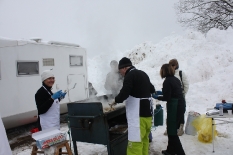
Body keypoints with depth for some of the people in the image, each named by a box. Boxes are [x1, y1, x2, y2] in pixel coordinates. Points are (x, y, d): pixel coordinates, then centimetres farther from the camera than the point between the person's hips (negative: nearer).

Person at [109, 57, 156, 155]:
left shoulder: (130, 75, -12)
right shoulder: (143, 74, 14)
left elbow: (124, 93, -22)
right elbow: (152, 90, 25)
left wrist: (116, 100, -3)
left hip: (138, 114, -9)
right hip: (147, 112, 10)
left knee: (135, 143, -6)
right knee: (144, 139, 21)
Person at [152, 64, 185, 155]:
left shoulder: (167, 81, -14)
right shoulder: (176, 79, 11)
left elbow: (166, 98, -16)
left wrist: (156, 97, 0)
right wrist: (161, 92, 24)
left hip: (174, 107, -9)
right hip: (180, 105, 9)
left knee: (172, 131, 0)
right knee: (173, 129, 19)